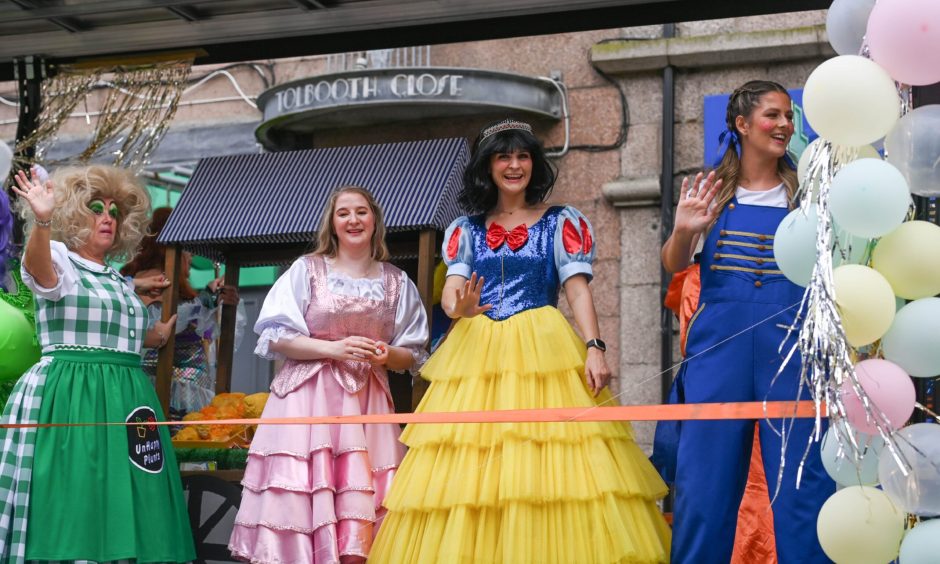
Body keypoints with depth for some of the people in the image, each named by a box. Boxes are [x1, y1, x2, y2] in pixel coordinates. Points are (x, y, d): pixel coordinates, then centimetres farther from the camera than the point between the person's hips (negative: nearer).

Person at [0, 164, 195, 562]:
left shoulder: (118, 280, 20)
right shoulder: (59, 260, -1)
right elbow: (38, 268, -27)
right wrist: (42, 221, -45)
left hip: (124, 399, 7)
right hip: (70, 397, -7)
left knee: (123, 505, 2)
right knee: (74, 504, -12)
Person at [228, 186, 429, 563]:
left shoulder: (397, 283, 11)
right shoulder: (307, 270, 4)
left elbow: (413, 355, 13)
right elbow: (275, 337, -2)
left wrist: (388, 356, -9)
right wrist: (334, 349, -13)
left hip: (367, 403, 2)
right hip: (307, 399, -2)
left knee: (359, 516, -4)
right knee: (300, 503, -8)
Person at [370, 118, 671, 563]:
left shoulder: (561, 223, 8)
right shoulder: (465, 230, 15)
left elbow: (578, 291, 0)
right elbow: (450, 292, 5)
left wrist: (594, 348, -14)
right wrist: (461, 306, -19)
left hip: (544, 352, -2)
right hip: (476, 354, 2)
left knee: (548, 466, -12)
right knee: (465, 476, -4)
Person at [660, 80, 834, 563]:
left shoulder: (804, 193, 7)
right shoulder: (712, 191, 7)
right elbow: (674, 265, 0)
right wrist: (682, 232, -20)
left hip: (792, 342, 0)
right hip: (720, 341, 0)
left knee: (802, 476, 0)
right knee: (706, 475, 4)